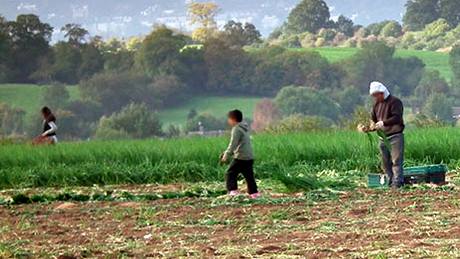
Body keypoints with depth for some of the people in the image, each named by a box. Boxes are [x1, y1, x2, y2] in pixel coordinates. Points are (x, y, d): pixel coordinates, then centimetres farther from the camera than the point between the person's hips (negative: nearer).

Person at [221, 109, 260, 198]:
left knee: (230, 174, -3)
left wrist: (226, 156, -13)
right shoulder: (244, 128, 19)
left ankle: (233, 191, -13)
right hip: (249, 157, 9)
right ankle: (254, 192, 15)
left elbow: (233, 145, -17)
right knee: (249, 175, 14)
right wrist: (226, 153, 23)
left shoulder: (236, 129, -10)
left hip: (240, 158, -9)